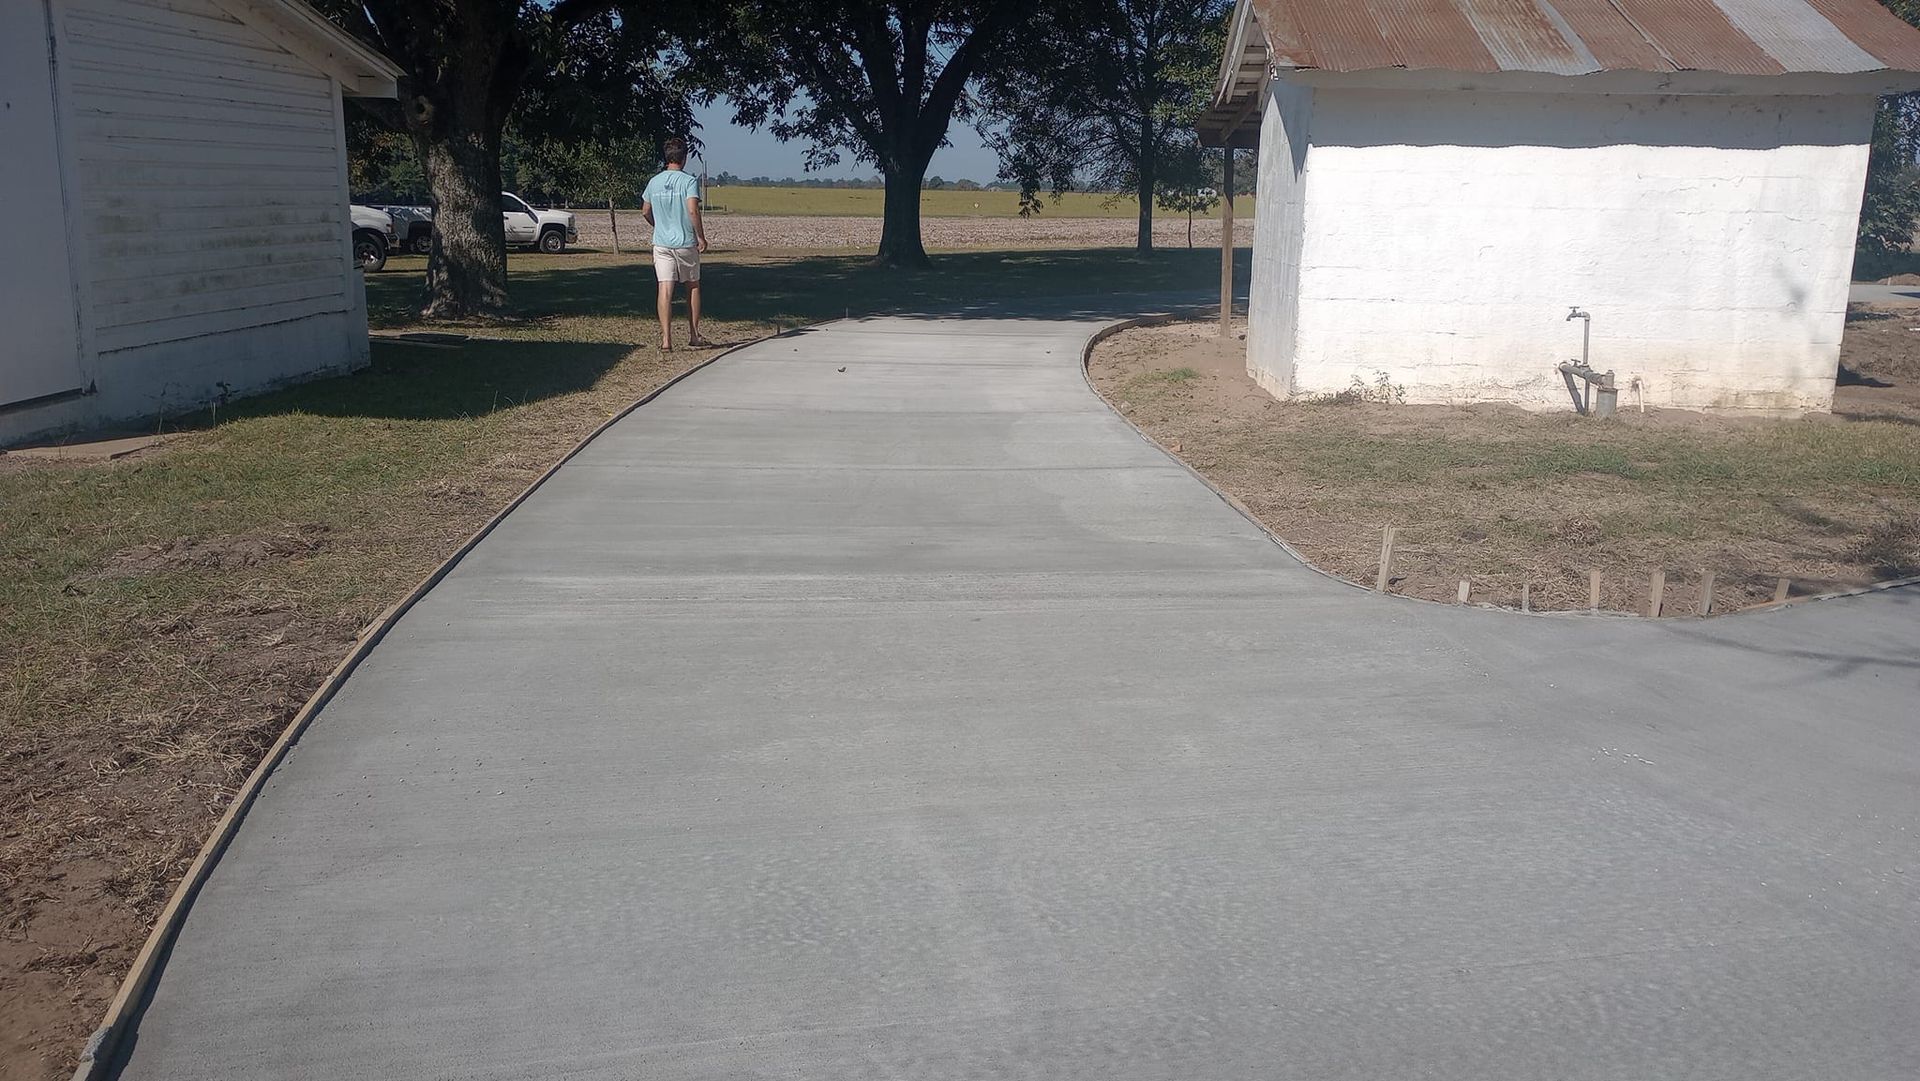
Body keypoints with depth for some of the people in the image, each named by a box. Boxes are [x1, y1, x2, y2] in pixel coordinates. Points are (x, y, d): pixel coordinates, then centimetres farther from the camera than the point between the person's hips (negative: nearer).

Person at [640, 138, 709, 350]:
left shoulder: (654, 182, 6)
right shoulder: (689, 181, -8)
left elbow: (645, 211, 13)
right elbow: (693, 210, -18)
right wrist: (701, 236, -9)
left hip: (661, 243, 3)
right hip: (686, 243, -3)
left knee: (665, 289, -3)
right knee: (693, 287, 14)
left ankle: (666, 338, -12)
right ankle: (693, 335, 18)